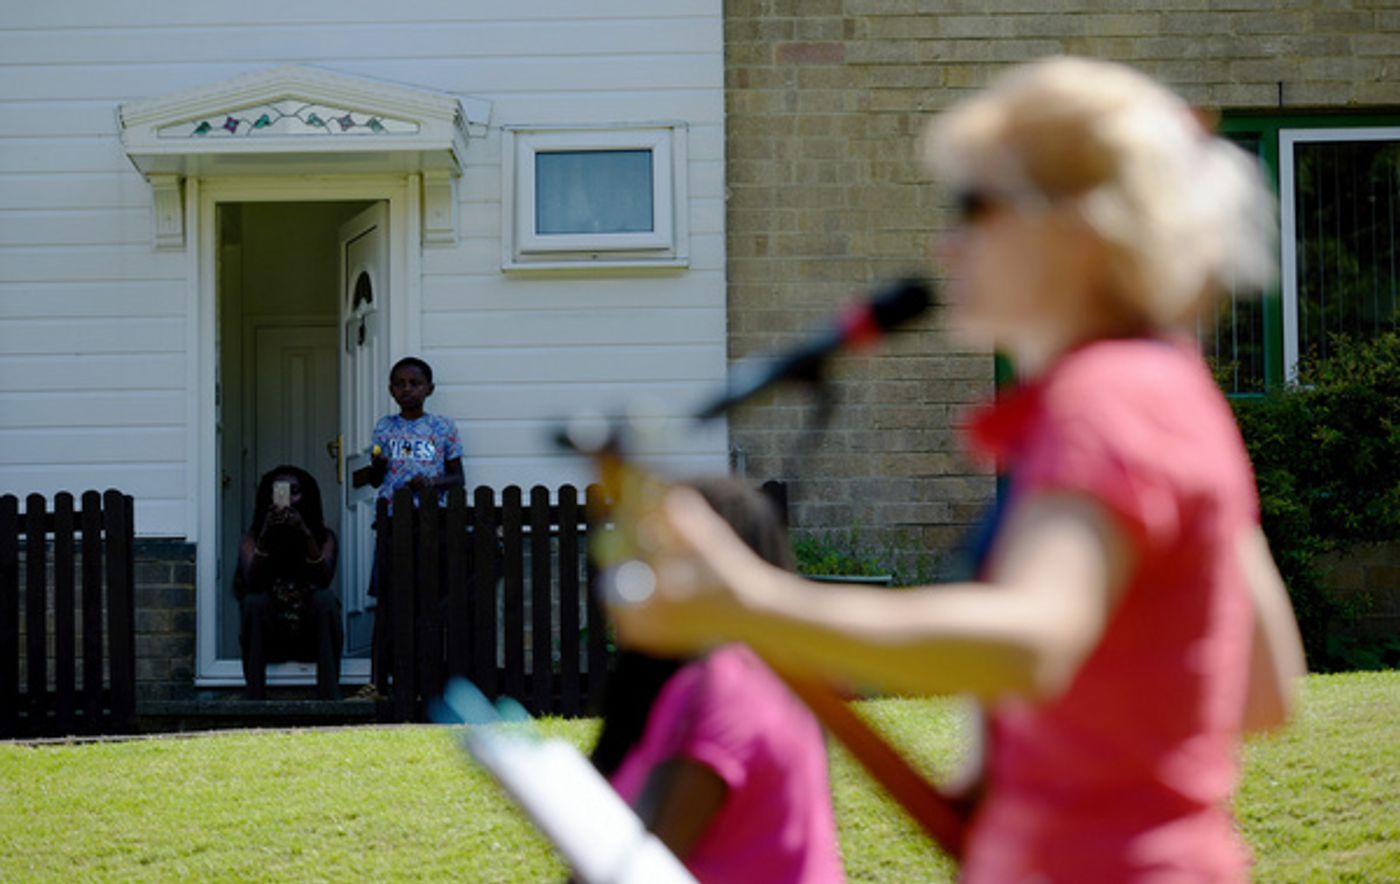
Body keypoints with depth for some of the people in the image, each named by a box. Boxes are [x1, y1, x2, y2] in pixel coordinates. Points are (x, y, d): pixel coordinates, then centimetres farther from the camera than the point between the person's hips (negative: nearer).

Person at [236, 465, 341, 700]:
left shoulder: (324, 536, -2)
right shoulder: (252, 537, -2)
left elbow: (324, 579, -20)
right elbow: (252, 582, -20)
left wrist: (306, 535, -33)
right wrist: (265, 535, -32)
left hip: (312, 636, 0)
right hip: (267, 639, 0)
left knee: (326, 598, -28)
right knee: (254, 602, -28)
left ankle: (330, 696, -34)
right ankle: (254, 698, -31)